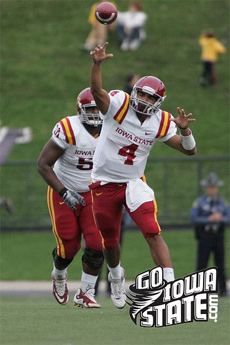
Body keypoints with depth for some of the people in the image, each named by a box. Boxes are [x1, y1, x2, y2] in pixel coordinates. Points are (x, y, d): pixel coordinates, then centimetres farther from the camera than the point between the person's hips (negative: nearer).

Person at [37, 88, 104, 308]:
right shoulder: (68, 130, -24)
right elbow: (43, 164, -19)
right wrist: (64, 192, -26)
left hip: (92, 194, 3)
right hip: (63, 192, -3)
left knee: (97, 245, -13)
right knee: (68, 247, 0)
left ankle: (85, 293, 3)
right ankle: (59, 274, 37)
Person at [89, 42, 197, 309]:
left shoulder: (161, 123, -5)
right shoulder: (119, 104, -15)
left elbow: (189, 151, -1)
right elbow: (97, 91, -36)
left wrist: (184, 129, -21)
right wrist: (97, 64, -54)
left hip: (134, 184, 1)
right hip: (104, 184, -1)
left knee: (153, 233, -19)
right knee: (110, 242, 14)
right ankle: (116, 275, 47)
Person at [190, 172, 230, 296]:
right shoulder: (199, 202, 1)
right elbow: (194, 219, -8)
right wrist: (209, 219, -16)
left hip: (219, 236, 3)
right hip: (204, 237, -3)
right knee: (201, 264, -6)